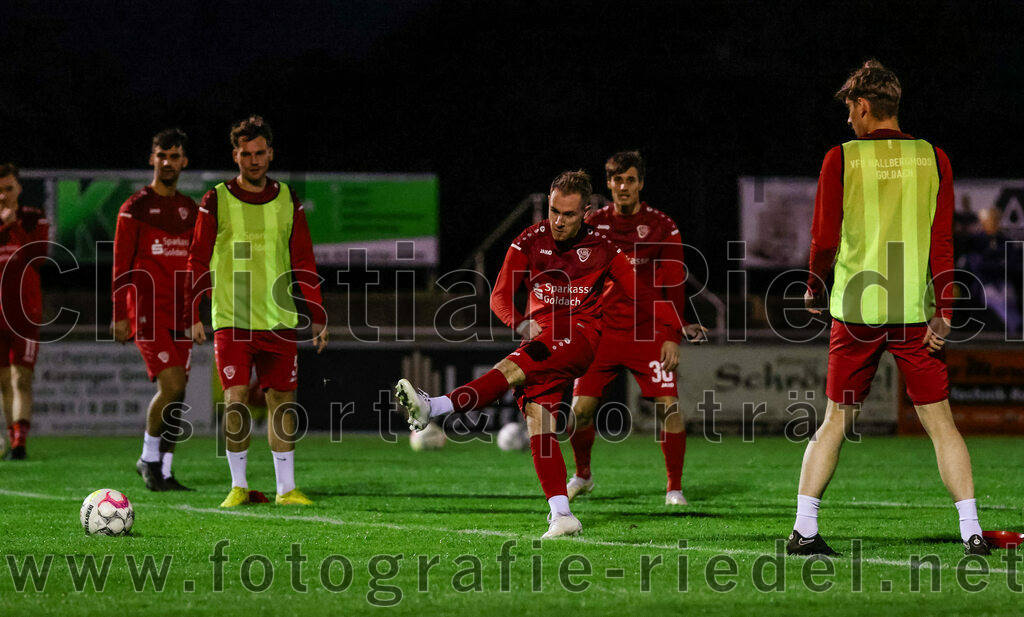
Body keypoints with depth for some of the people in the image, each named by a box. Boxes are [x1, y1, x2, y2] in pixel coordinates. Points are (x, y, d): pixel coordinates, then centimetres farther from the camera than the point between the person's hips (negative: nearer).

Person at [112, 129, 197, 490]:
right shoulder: (135, 208, -2)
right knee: (172, 384, -17)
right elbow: (121, 266, -4)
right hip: (147, 310, -6)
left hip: (180, 313, 6)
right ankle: (149, 459, 0)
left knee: (176, 394, 3)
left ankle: (164, 473, 10)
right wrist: (120, 315, -9)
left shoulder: (189, 210, 15)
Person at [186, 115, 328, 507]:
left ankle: (286, 488, 9)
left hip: (279, 320, 2)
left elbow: (304, 264, 10)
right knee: (236, 398, -9)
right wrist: (193, 315, -4)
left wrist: (317, 316, 5)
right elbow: (198, 262, 3)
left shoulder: (287, 201, 8)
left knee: (282, 399, 2)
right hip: (230, 320, -2)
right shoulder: (216, 201, 1)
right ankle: (238, 486, 2)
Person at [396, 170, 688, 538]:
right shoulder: (530, 242, 7)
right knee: (537, 420, -13)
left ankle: (434, 408, -40)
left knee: (512, 368, -29)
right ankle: (561, 516, -16)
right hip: (540, 335, 3)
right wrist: (521, 324, -17)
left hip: (579, 335, -3)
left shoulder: (601, 249, 4)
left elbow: (640, 294, 13)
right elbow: (499, 297, 2)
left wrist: (679, 327, 6)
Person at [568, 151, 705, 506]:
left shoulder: (661, 227, -3)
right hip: (603, 331, 2)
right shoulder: (594, 224, 4)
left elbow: (674, 284, -2)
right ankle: (582, 476, 22)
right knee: (581, 408, -4)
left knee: (670, 406, -14)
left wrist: (673, 336, -8)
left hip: (648, 333, -2)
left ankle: (674, 488, 0)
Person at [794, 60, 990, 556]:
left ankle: (803, 529, 5)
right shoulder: (933, 159, 3)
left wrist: (814, 290, 15)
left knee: (835, 422, 9)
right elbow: (942, 242, -2)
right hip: (915, 311, 1)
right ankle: (971, 531, -1)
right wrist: (942, 312, -2)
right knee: (940, 423, 5)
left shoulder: (841, 159, -2)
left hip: (856, 310, -1)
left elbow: (824, 241, -2)